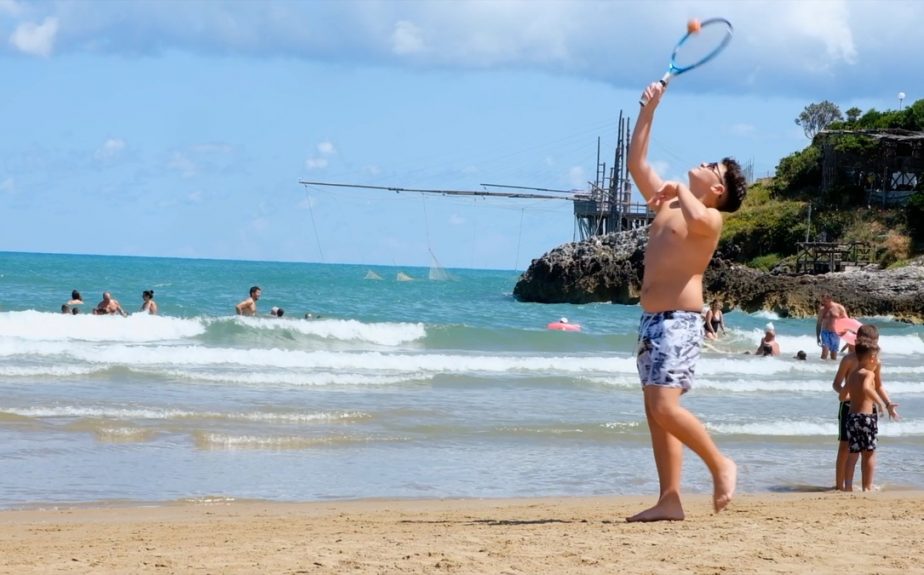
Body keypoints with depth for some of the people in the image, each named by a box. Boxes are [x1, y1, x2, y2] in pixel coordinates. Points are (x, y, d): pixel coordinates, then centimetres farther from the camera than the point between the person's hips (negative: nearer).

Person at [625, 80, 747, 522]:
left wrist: (680, 190, -13)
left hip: (680, 320, -9)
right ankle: (669, 500, 3)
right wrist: (649, 109, 20)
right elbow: (636, 163, 24)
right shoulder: (668, 204, 18)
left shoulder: (710, 217, -5)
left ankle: (720, 465, -1)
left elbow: (696, 220, -31)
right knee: (655, 411, 4)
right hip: (652, 319, 9)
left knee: (665, 407, -18)